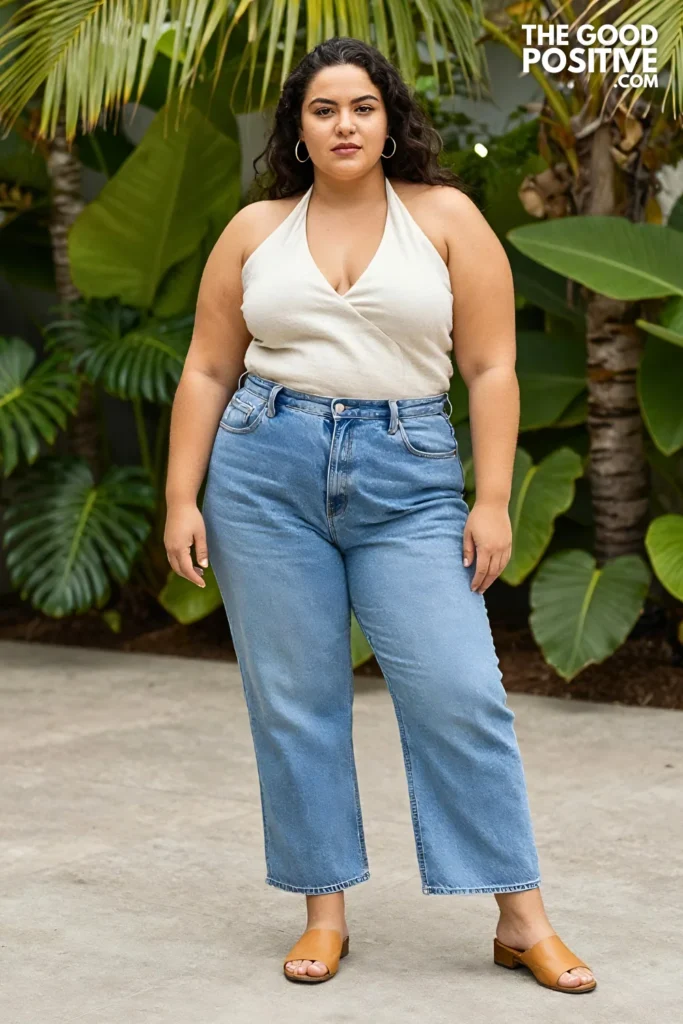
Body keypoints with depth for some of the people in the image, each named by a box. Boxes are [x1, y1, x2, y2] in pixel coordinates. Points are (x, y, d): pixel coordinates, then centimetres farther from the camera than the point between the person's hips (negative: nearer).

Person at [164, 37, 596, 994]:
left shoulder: (446, 217, 3)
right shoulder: (255, 231, 9)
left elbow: (491, 368, 1)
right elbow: (207, 371, 10)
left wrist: (493, 500, -6)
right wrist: (182, 498, 4)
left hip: (409, 480, -2)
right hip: (265, 472, 2)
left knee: (459, 693, -7)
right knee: (294, 700, 4)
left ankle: (522, 917, 3)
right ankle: (325, 911, 16)